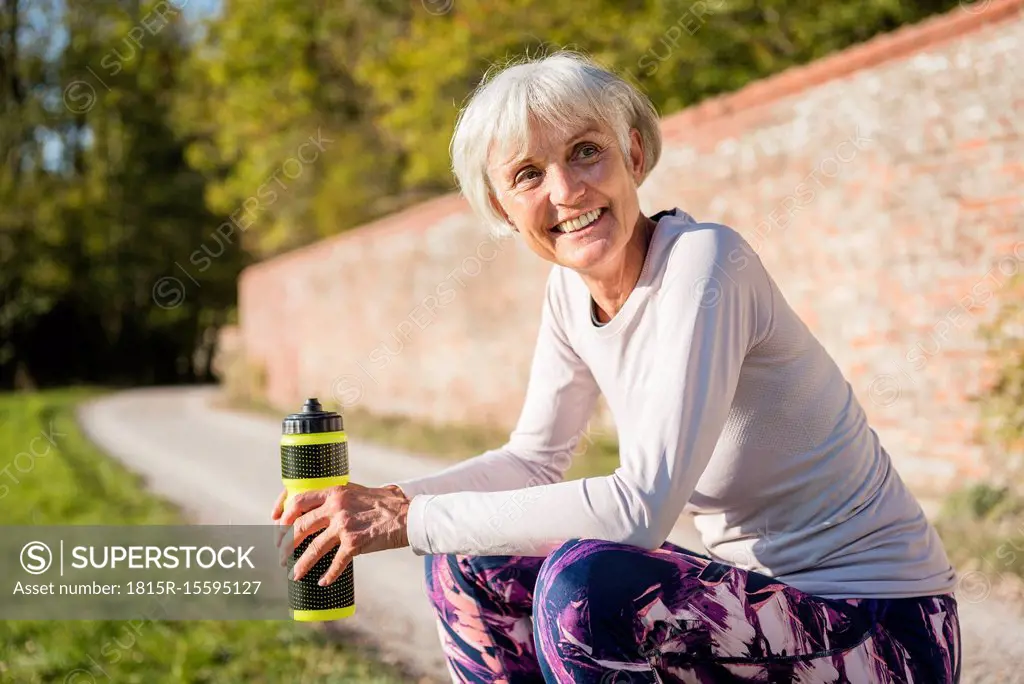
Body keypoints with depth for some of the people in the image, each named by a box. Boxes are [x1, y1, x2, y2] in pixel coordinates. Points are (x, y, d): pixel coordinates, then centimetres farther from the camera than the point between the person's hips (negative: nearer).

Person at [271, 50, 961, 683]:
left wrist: (410, 520, -25)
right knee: (466, 568, 1)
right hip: (757, 587, 8)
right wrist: (383, 503, -6)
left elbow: (640, 508, -31)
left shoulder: (703, 263, -23)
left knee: (581, 581, -30)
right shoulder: (572, 290, 1)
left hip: (879, 629, -8)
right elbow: (534, 459, 11)